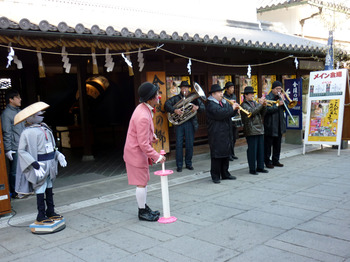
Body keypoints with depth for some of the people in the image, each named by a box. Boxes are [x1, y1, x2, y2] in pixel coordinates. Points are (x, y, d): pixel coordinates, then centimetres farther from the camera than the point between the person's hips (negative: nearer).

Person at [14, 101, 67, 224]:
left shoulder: (44, 128, 10)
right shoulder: (27, 132, -16)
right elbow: (21, 151, -20)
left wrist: (58, 155, 12)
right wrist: (35, 164, -26)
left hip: (50, 164, 8)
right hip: (40, 166, -8)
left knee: (49, 188, 17)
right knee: (40, 190, 0)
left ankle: (50, 212, 31)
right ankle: (41, 217, 10)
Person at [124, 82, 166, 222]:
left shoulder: (143, 108, 4)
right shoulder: (143, 116, -29)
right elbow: (143, 144, -27)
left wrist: (152, 135, 14)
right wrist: (157, 157, -21)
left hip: (141, 152, 10)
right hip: (136, 153, -10)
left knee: (144, 181, 19)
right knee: (141, 183, 2)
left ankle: (144, 207, 33)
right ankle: (142, 212, 16)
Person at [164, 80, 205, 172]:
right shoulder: (175, 98, 7)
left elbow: (203, 107, 6)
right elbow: (166, 105, -5)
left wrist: (197, 107, -17)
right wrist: (174, 110, -21)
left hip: (190, 123, 1)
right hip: (179, 123, -1)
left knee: (190, 145, 4)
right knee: (179, 145, -2)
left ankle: (188, 163, 19)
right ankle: (179, 165, 7)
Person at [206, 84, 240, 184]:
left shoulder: (224, 102, 16)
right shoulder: (210, 104, -11)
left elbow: (230, 114, 18)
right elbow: (219, 113, -27)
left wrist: (235, 109, -3)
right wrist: (232, 108, -21)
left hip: (225, 132, 9)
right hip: (216, 134, -8)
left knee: (226, 153, 14)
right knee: (216, 155, -5)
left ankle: (225, 174, 26)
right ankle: (215, 176, 3)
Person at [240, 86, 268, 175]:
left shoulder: (254, 103, 17)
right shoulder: (244, 105, -6)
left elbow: (262, 113, 14)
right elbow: (251, 112, -22)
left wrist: (264, 105, -3)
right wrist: (260, 104, -17)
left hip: (260, 129, 8)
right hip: (251, 130, -8)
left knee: (260, 149, 11)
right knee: (252, 150, -4)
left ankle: (260, 167, 20)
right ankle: (252, 169, 4)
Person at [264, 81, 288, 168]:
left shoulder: (280, 97, 14)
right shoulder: (267, 98, -7)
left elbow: (286, 107, 8)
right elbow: (267, 110, -18)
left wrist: (283, 100, -6)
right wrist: (277, 105, -21)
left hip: (279, 126, 7)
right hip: (270, 126, -7)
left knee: (277, 145, 12)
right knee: (268, 145, 0)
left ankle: (275, 160, 22)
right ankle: (268, 162, 8)